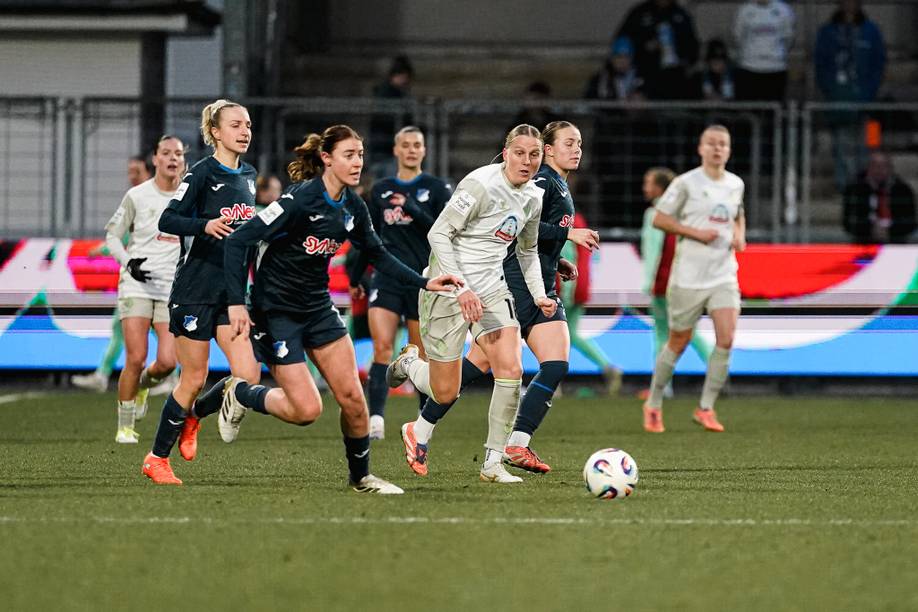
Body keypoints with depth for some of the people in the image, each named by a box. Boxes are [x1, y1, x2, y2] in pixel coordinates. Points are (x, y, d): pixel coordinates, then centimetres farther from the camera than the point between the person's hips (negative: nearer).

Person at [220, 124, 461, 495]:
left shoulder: (353, 207, 0)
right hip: (275, 312, -7)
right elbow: (237, 241, -23)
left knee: (352, 397, -1)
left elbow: (379, 256, 15)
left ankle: (360, 476, 19)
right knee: (307, 409, -10)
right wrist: (236, 303, -29)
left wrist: (425, 283, 5)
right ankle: (239, 394, 18)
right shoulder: (301, 200, -22)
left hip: (318, 308, 7)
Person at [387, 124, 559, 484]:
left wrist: (539, 296, 10)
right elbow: (438, 234, -19)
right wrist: (461, 288, -25)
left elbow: (528, 251, 23)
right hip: (448, 289, -6)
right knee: (446, 392, 0)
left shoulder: (533, 198, 5)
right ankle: (410, 363, 36)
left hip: (491, 291, 6)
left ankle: (493, 464, -5)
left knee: (511, 370, -15)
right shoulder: (482, 185, -19)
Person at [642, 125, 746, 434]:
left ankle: (705, 408, -2)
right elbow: (659, 219, -6)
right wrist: (695, 232, -16)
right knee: (678, 343, 5)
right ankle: (653, 405, 24)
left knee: (726, 338, -13)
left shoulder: (736, 184, 9)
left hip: (724, 275, 4)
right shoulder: (686, 183, -7)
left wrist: (740, 234, 5)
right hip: (688, 277, -4)